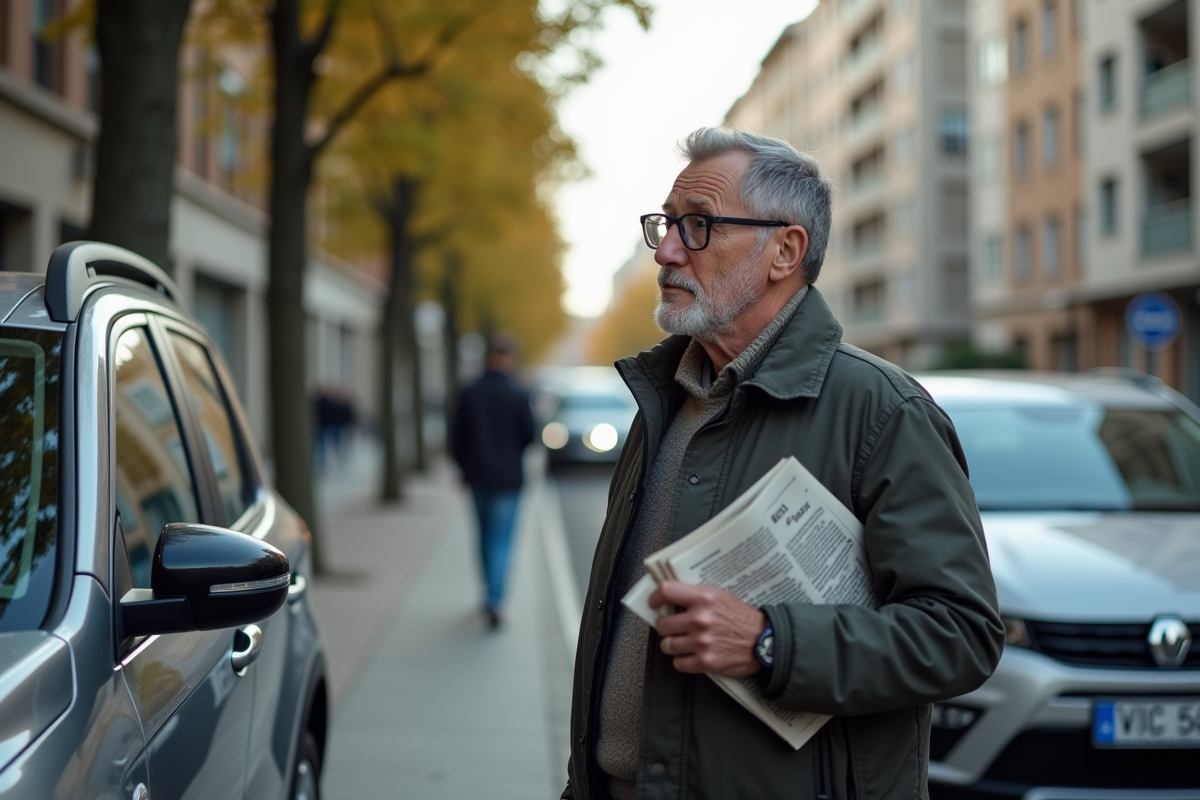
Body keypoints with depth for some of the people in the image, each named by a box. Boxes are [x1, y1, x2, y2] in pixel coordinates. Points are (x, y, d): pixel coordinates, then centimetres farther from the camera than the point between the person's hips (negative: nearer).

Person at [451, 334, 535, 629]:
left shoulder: (468, 393, -4)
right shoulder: (518, 395, -12)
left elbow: (457, 436, 0)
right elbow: (529, 435, -5)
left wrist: (464, 467, 14)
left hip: (478, 475, 3)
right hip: (508, 477, -3)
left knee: (486, 535, 18)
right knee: (502, 540, -1)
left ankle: (491, 593, 28)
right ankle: (494, 600, -13)